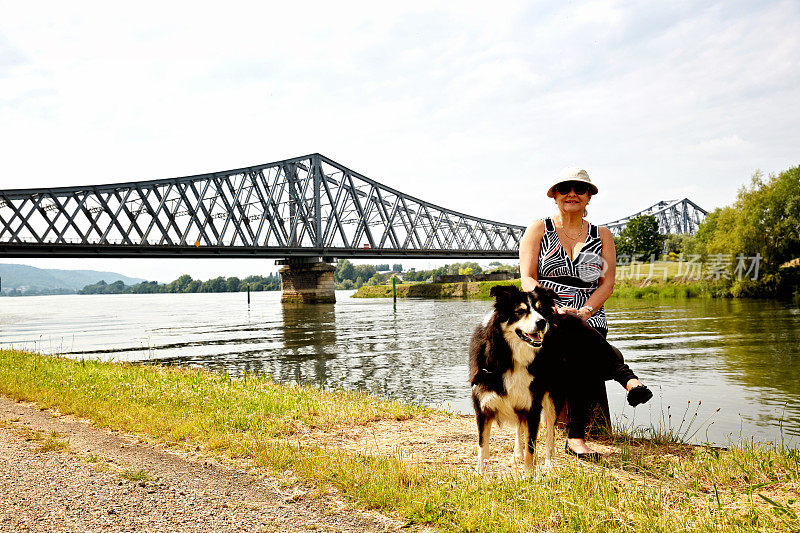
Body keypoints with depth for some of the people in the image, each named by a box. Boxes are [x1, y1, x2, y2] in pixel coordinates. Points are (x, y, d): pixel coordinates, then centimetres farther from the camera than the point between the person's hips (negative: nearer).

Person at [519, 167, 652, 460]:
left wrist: (584, 312, -16)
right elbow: (527, 280, -2)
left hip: (590, 319, 2)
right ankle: (629, 380, -40)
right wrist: (554, 309, -20)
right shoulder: (538, 230, 8)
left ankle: (576, 437, -30)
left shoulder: (602, 236, 15)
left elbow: (607, 284, 4)